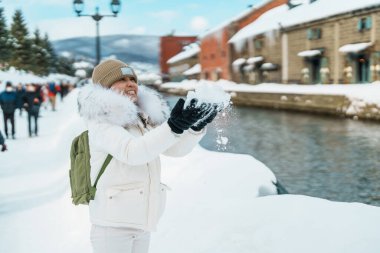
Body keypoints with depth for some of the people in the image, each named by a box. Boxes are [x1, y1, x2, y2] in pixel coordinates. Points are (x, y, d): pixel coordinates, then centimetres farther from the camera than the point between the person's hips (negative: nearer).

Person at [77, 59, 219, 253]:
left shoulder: (143, 117, 10)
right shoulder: (101, 120, -13)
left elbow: (175, 148, 5)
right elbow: (131, 152, -29)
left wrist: (196, 126, -14)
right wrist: (173, 126, -38)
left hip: (141, 219, 7)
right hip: (113, 221, -7)